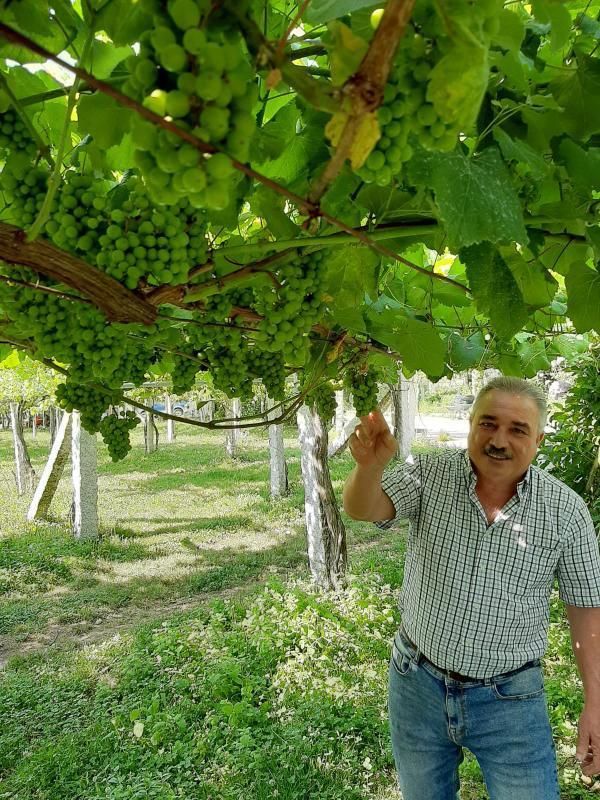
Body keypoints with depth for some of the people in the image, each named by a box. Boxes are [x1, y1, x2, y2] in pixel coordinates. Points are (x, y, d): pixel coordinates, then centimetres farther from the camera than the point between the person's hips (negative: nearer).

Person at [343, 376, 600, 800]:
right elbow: (363, 509, -26)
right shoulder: (430, 476, -12)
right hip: (418, 683, 2)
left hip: (510, 699, -1)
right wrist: (369, 465, -48)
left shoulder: (565, 510, -12)